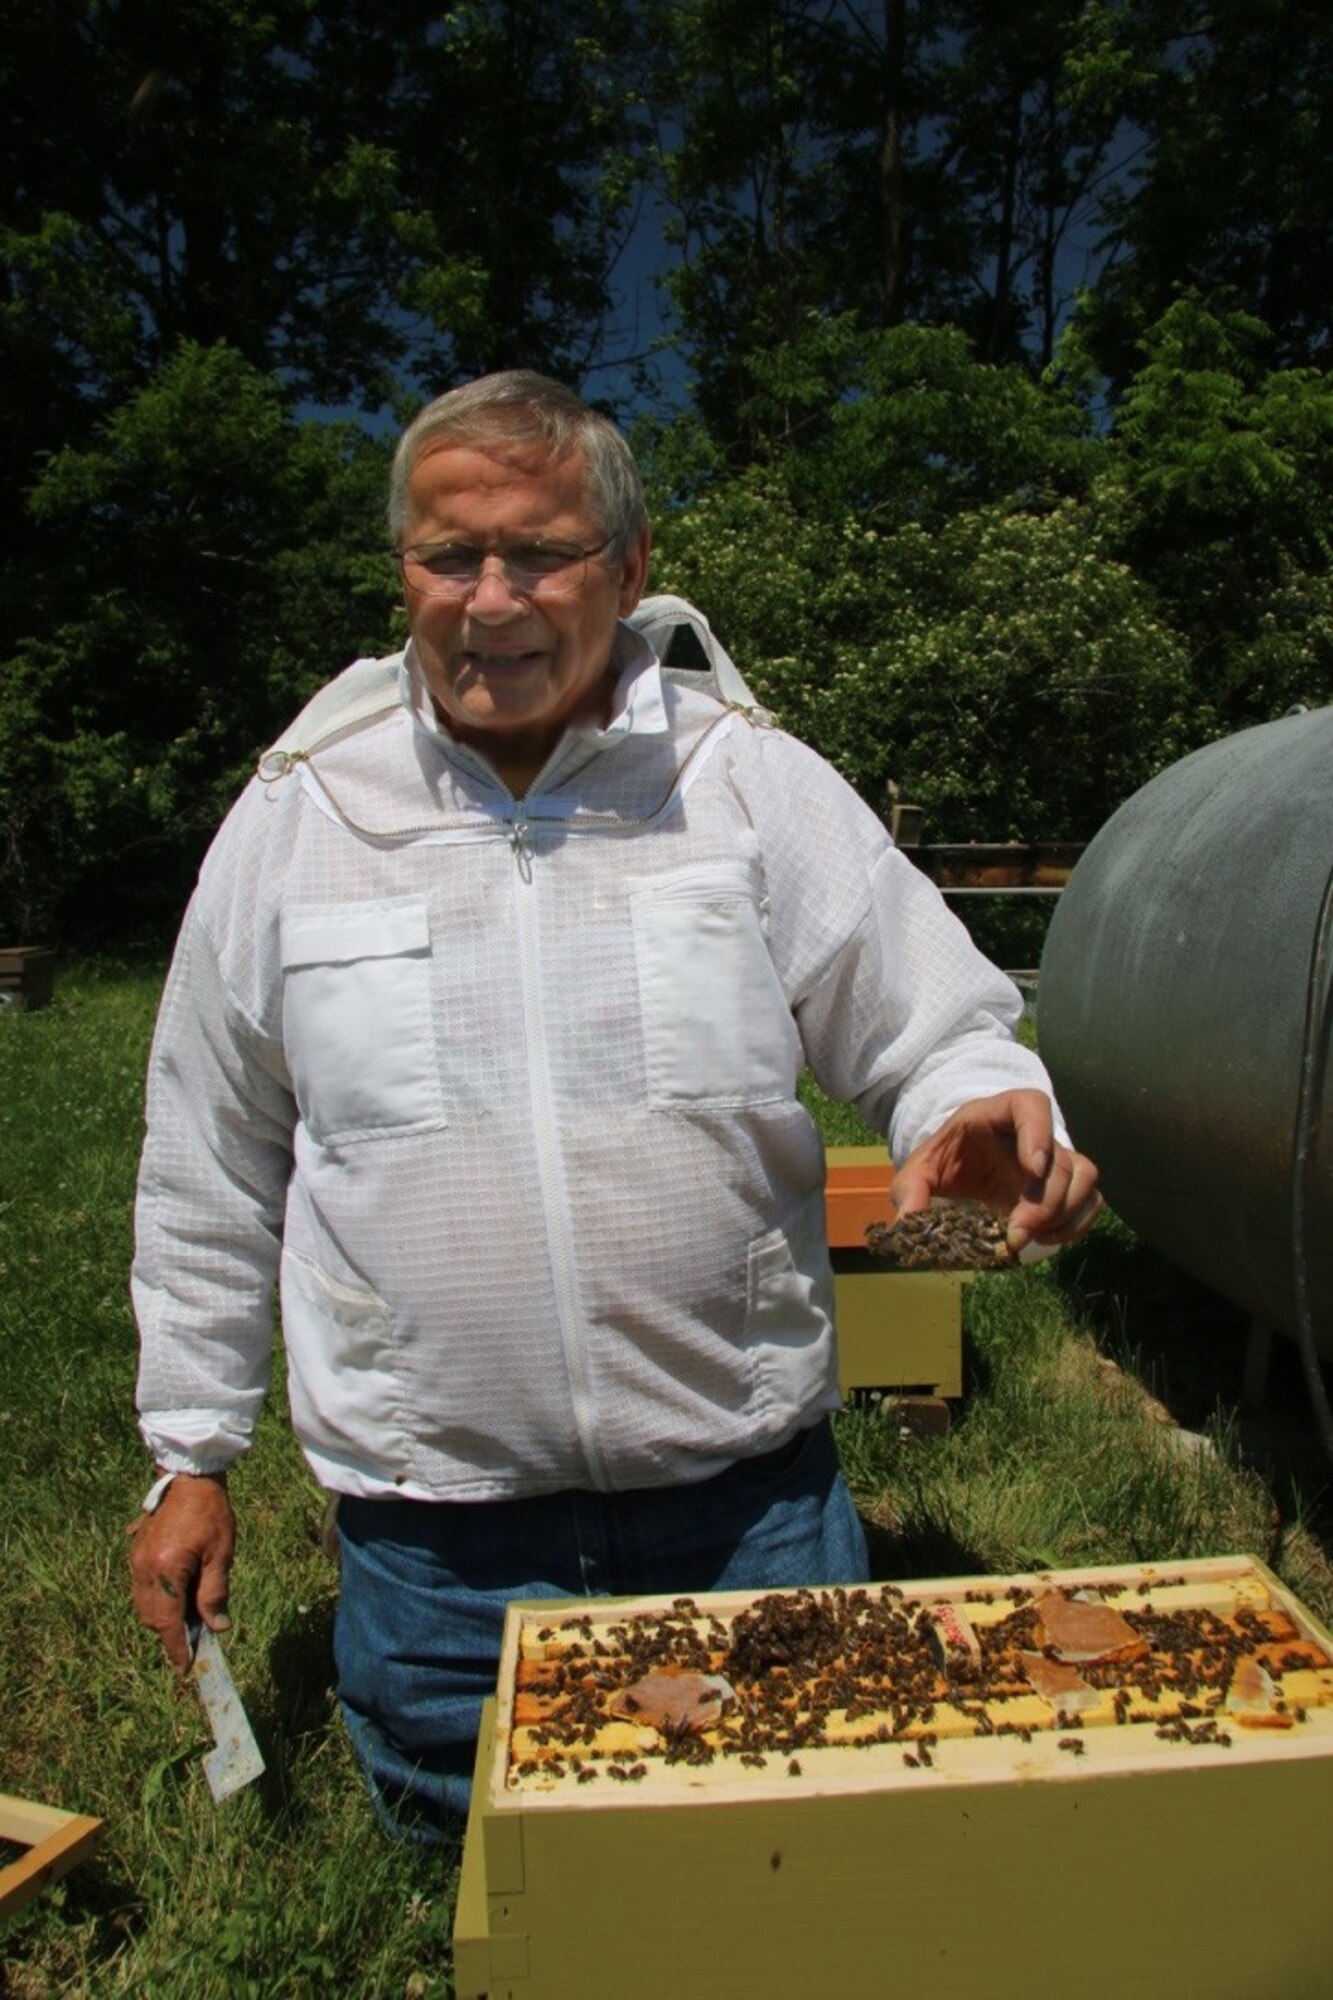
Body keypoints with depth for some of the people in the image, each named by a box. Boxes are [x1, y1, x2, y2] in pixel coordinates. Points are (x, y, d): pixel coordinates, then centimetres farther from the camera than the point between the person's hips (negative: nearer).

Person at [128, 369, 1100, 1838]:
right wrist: (190, 1453, 10)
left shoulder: (757, 785, -5)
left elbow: (938, 1026, -1)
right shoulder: (291, 821, -2)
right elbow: (210, 1176, 6)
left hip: (747, 1490, 0)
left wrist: (985, 1109, -25)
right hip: (433, 1513, 1)